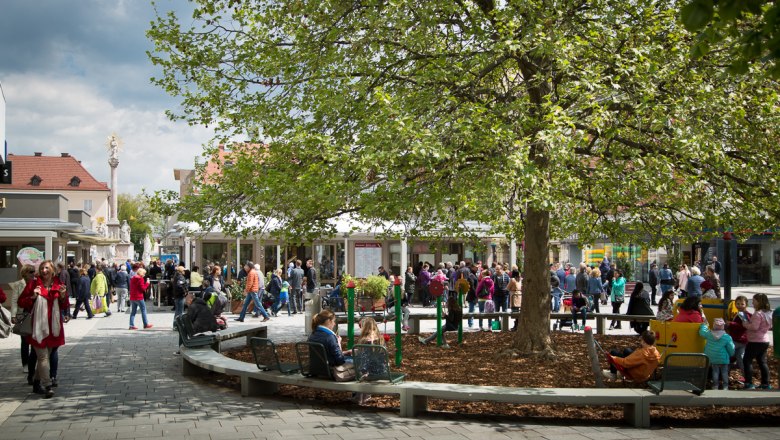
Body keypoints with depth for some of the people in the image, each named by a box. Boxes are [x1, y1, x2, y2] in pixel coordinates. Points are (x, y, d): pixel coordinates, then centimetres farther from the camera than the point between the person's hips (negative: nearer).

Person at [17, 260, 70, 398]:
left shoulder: (58, 285, 6)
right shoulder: (34, 284, -2)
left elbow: (65, 306, 10)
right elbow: (21, 302, 1)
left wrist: (63, 296, -9)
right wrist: (33, 297, -16)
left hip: (53, 327, 4)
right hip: (38, 326, -4)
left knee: (45, 356, 14)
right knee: (43, 357, -9)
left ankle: (37, 383, 27)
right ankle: (47, 386, -13)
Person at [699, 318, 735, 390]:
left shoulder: (709, 334, -9)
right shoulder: (727, 337, -13)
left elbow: (702, 332, 12)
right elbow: (731, 349, -6)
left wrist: (704, 324, 27)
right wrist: (731, 354, 15)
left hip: (712, 359, 3)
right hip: (723, 359, -2)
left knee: (715, 371, 14)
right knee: (724, 372, 11)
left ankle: (715, 385, 16)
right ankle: (725, 386, 13)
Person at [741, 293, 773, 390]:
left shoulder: (758, 314, -19)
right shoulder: (768, 313, 10)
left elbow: (754, 327, -26)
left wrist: (745, 324, -8)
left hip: (755, 341, -9)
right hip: (765, 341, 9)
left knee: (747, 361, -1)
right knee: (762, 362, 15)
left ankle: (749, 383, -4)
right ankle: (766, 384, 16)